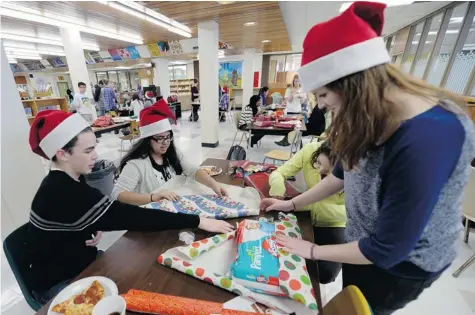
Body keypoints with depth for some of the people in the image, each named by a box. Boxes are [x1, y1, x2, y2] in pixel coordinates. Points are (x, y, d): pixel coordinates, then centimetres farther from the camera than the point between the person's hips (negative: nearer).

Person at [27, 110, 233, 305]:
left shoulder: (66, 181, -3)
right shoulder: (63, 192, -32)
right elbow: (129, 217, -38)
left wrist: (94, 228, -14)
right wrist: (197, 222, -37)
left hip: (82, 264, 7)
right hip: (57, 283, -6)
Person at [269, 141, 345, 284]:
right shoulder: (311, 150, -24)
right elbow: (279, 173, -17)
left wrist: (310, 204, -39)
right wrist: (277, 184, -40)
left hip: (333, 224, -1)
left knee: (325, 274, -15)